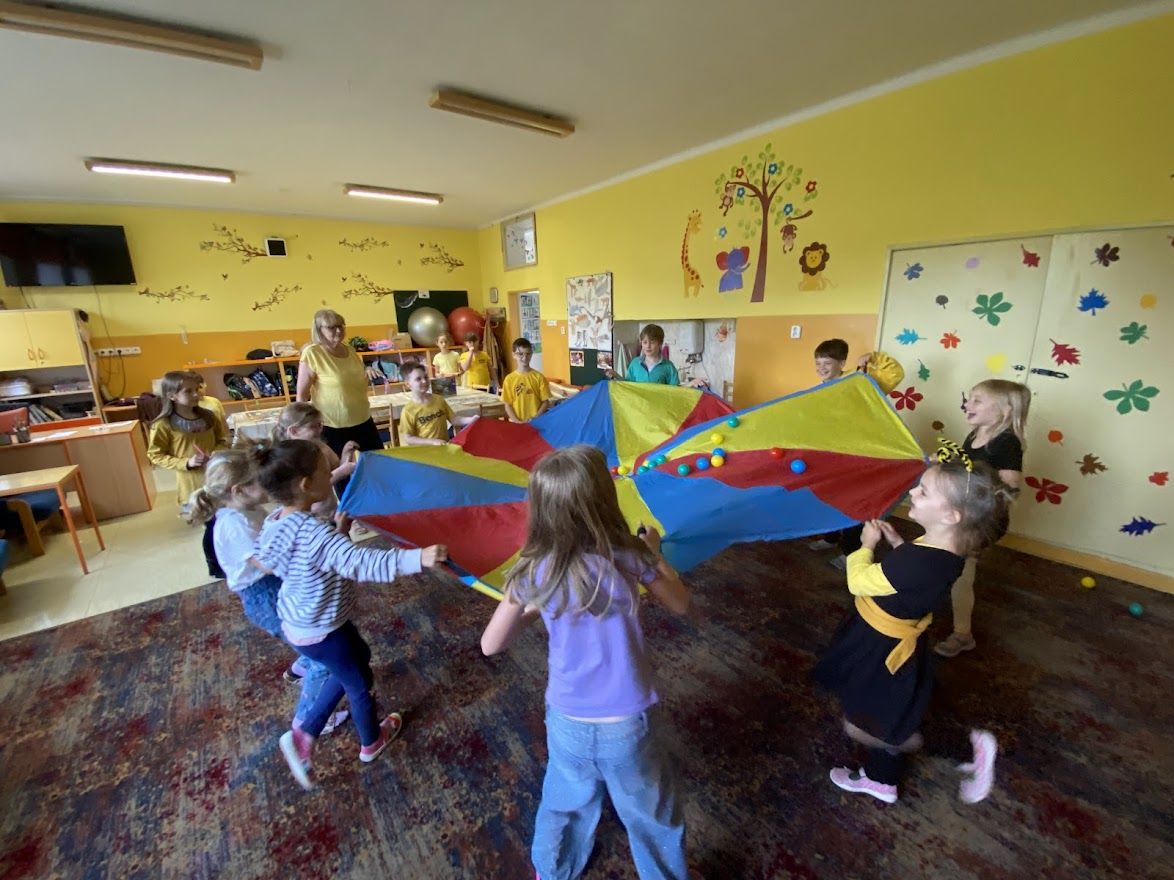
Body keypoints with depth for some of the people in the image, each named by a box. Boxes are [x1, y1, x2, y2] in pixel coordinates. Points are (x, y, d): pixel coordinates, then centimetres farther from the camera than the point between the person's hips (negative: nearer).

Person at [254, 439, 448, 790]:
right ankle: (371, 742, 48)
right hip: (320, 632, -8)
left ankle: (304, 735, 35)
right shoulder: (313, 533, -35)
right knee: (360, 681, 20)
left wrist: (338, 530, 6)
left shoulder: (276, 522, -7)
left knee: (356, 658, 31)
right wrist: (417, 558, -58)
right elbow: (362, 562, -49)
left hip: (298, 623, 8)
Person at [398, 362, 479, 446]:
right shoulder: (408, 410, -6)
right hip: (423, 449, -3)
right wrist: (433, 441, -16)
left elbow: (453, 419, 9)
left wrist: (471, 419, -8)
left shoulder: (439, 399, 6)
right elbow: (408, 438, -6)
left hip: (444, 446, 4)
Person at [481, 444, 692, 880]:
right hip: (628, 721, -2)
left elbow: (491, 645, -7)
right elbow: (680, 604, -3)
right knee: (651, 813, 27)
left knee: (564, 807, 32)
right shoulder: (630, 556, -21)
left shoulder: (534, 571, -17)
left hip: (567, 720, 2)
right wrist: (655, 552, 8)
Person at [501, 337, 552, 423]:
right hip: (516, 423, 0)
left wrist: (535, 418, -10)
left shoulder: (539, 377, -1)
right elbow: (507, 405, 2)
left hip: (536, 422, 0)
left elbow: (546, 402, 1)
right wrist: (517, 421, -10)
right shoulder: (509, 379, 1)